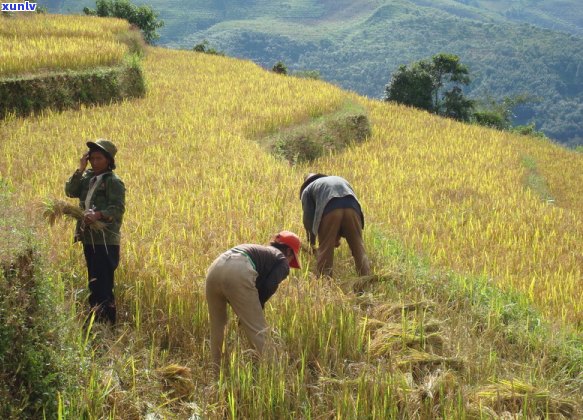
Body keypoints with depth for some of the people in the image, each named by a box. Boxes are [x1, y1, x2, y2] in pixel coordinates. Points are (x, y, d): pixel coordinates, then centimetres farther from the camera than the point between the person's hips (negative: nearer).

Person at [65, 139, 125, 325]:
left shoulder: (113, 182, -8)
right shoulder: (88, 178, 14)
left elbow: (117, 209, -17)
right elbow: (70, 191, 2)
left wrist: (98, 215, -31)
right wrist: (80, 169, -4)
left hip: (106, 241, -8)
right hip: (89, 238, 8)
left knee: (104, 284, -9)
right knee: (93, 283, 15)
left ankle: (108, 322, -4)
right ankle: (95, 320, 24)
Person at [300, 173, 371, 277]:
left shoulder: (307, 190, 31)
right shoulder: (339, 179, 44)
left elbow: (308, 217, 21)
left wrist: (312, 241, 34)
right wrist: (338, 236, 41)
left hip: (329, 210, -3)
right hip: (352, 207, 3)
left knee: (325, 250, 5)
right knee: (359, 248, 7)